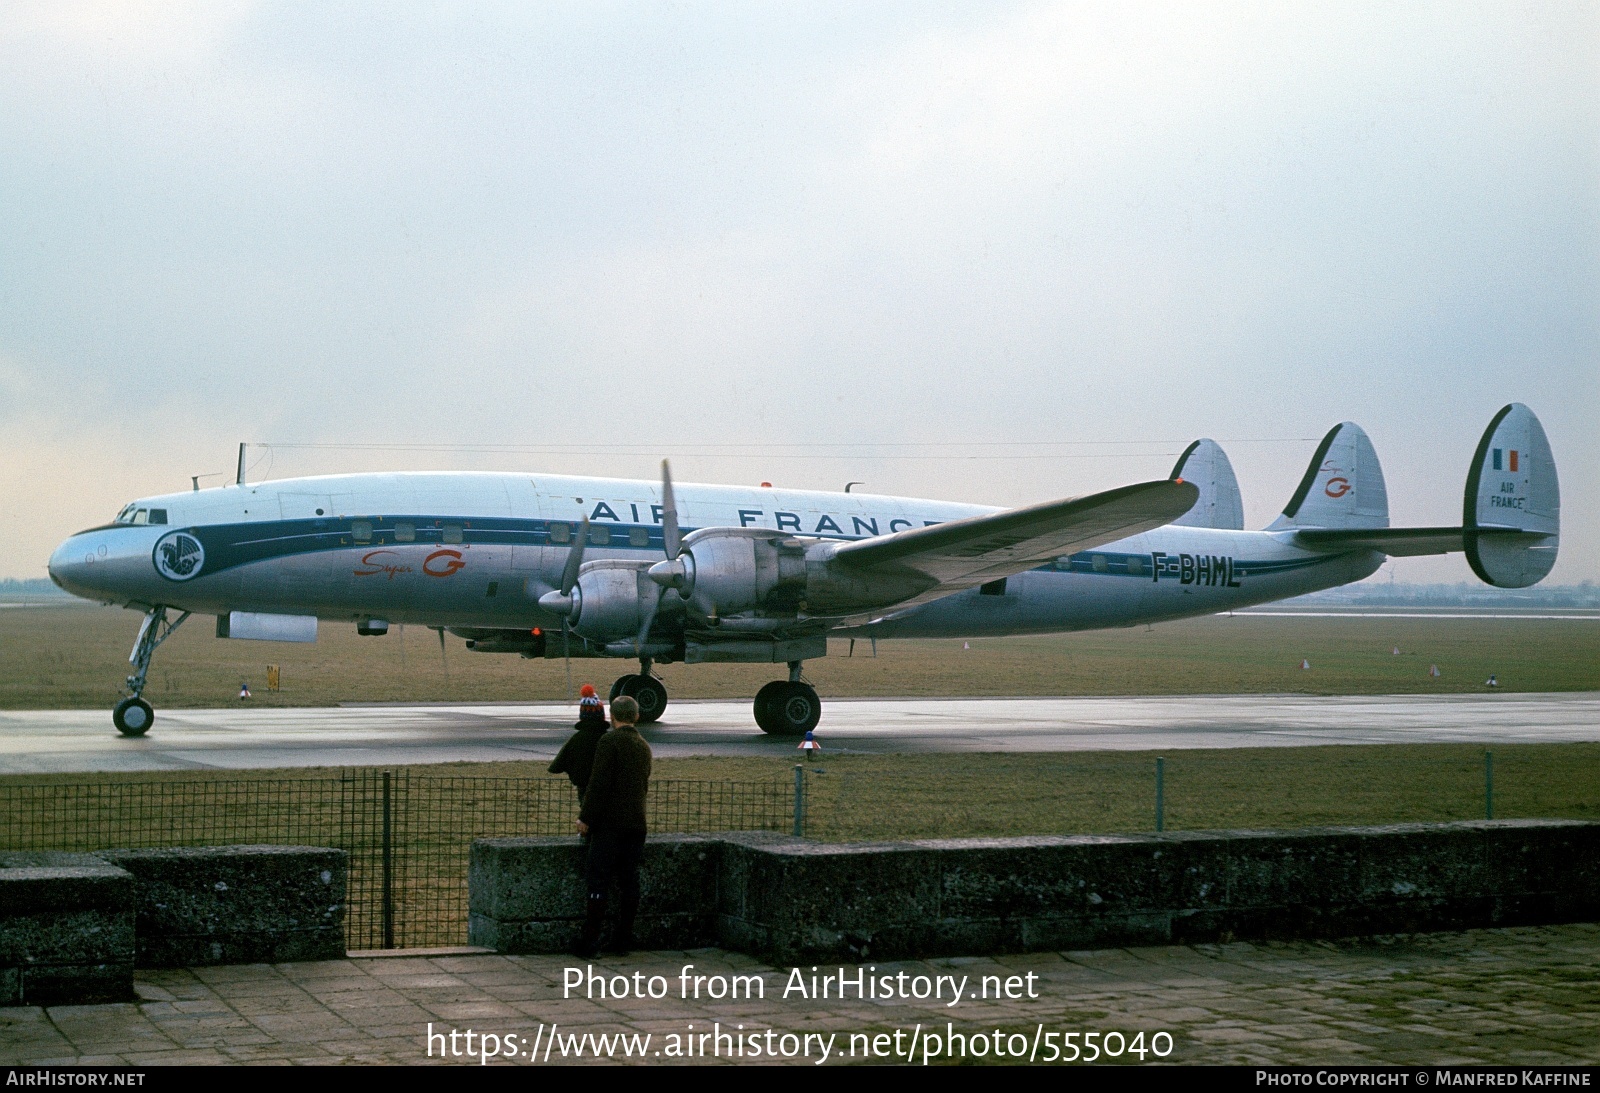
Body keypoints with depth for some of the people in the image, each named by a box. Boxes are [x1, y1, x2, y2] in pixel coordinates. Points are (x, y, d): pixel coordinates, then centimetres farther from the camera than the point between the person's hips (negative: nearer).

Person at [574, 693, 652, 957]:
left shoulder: (609, 741, -9)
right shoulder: (644, 747, 15)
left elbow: (599, 783, -15)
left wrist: (586, 818, -11)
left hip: (609, 824, -7)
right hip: (636, 824, 7)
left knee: (599, 883, -5)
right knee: (629, 883, 8)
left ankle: (589, 942, -7)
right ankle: (623, 941, 9)